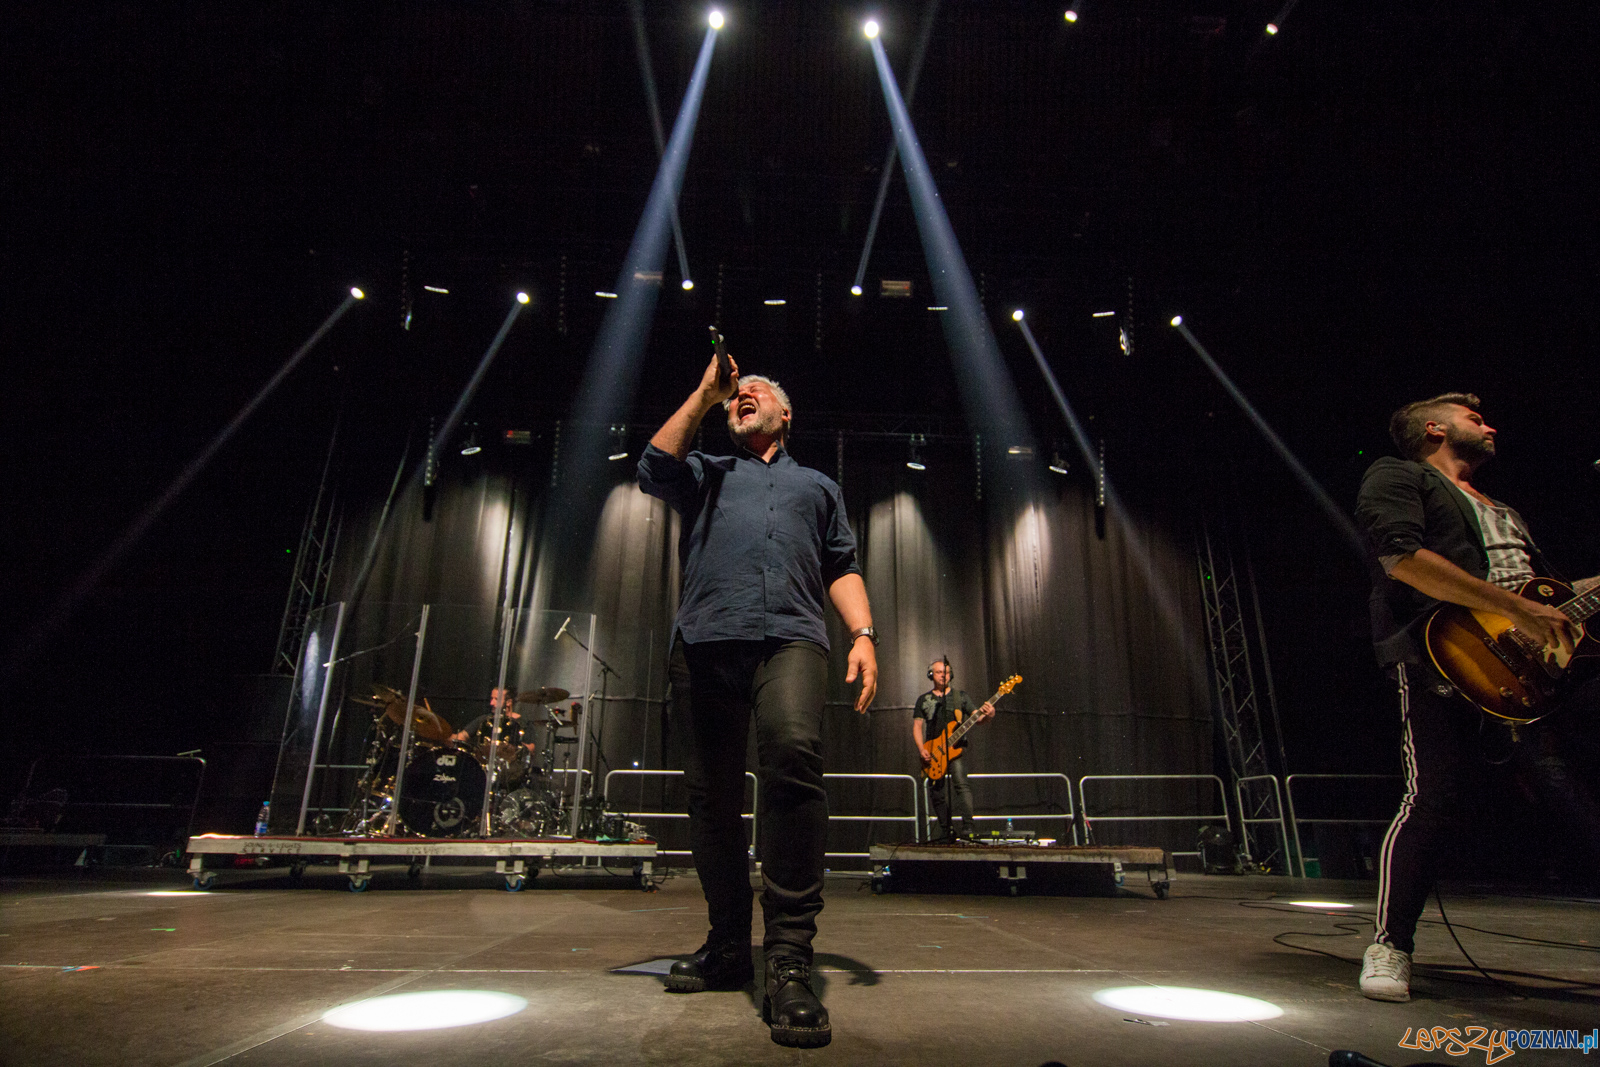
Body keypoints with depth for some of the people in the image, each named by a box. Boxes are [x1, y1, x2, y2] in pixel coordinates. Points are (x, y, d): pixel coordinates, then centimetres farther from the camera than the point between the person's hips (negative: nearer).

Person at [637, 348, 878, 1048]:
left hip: (790, 636, -1)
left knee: (794, 755, -28)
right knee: (711, 796, 2)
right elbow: (653, 471, 7)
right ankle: (727, 947, 18)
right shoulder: (705, 473, 30)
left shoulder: (816, 485, 31)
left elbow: (842, 569, 22)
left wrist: (863, 635, 4)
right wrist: (703, 393, 14)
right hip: (706, 639, 2)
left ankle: (789, 961, -24)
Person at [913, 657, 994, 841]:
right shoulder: (923, 700, 12)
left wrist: (987, 715, -21)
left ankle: (968, 827, -23)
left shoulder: (960, 695, 10)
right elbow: (917, 726, 9)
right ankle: (945, 832, 15)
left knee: (960, 783, -22)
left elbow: (976, 716, 3)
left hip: (955, 748, -2)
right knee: (937, 794, 3)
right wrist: (922, 750, -6)